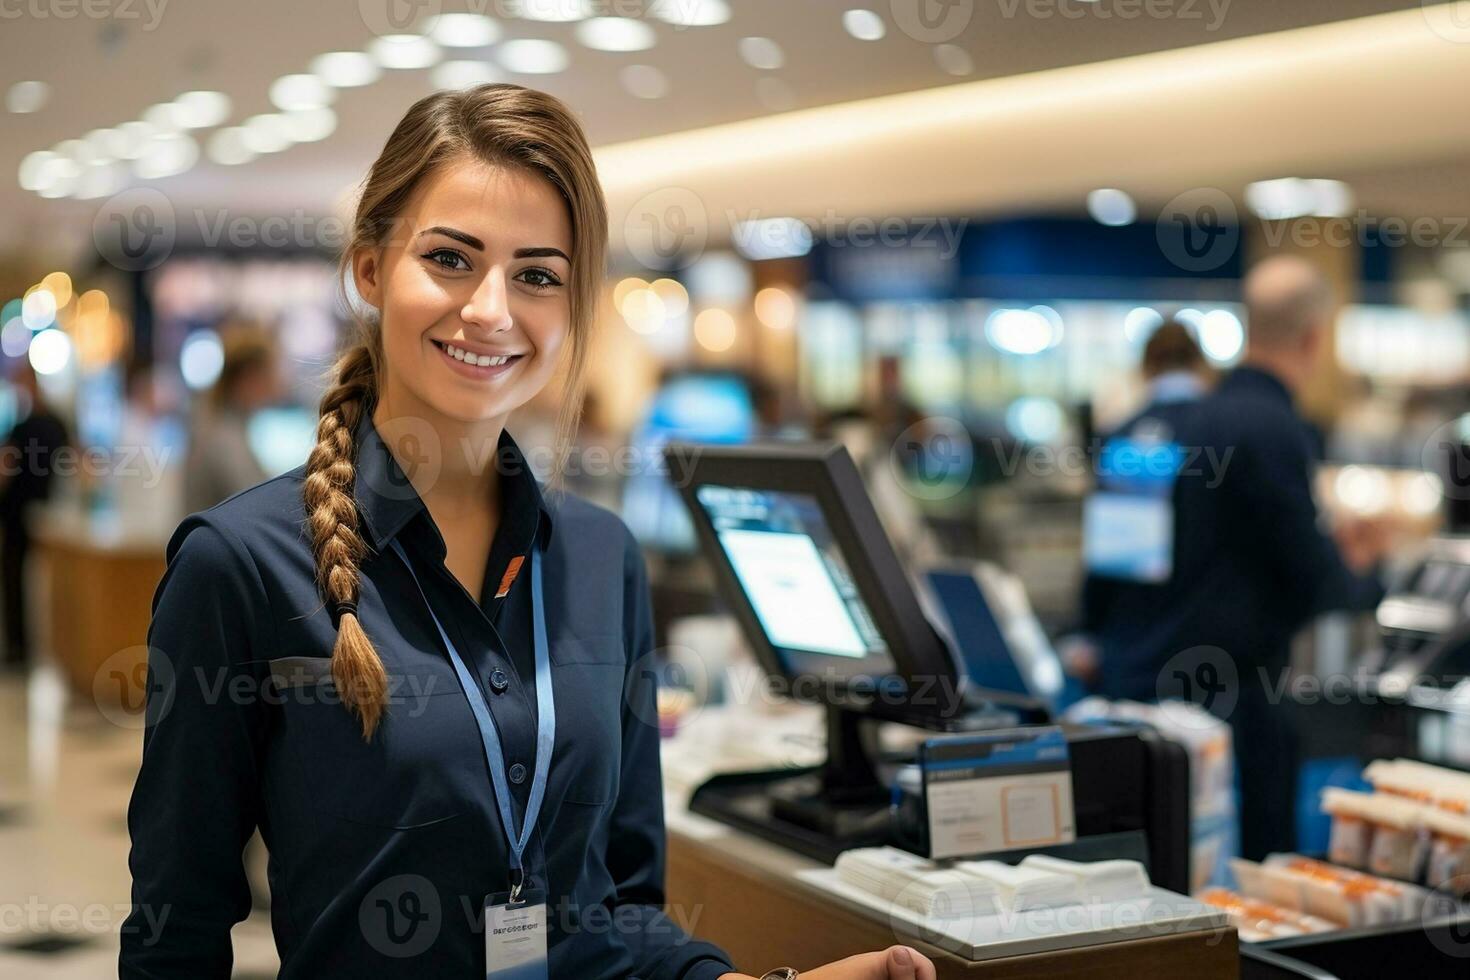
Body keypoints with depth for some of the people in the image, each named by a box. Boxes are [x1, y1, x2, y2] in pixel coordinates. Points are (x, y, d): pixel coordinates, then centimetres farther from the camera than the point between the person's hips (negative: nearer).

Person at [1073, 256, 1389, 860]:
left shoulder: (1153, 420, 8)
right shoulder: (1273, 431, -15)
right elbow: (1316, 586, -12)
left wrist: (1096, 637, 29)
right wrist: (1366, 572, 10)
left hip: (1127, 681, 8)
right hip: (1223, 698, -8)